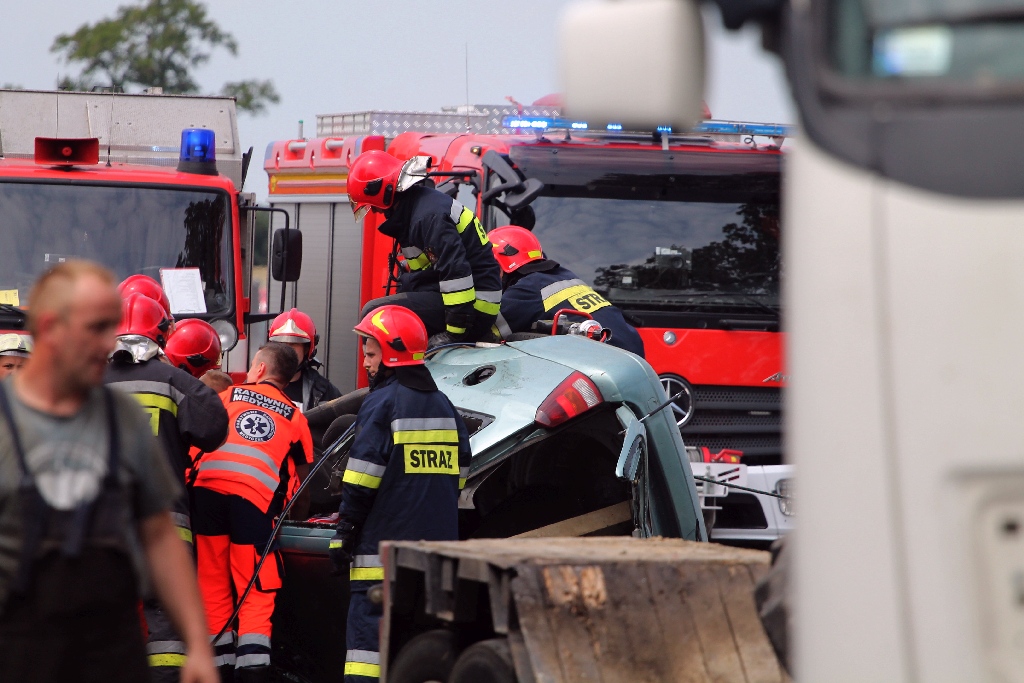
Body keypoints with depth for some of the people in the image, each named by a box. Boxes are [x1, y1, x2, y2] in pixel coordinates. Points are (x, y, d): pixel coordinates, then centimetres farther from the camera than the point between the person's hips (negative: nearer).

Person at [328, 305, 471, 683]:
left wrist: (343, 538, -6)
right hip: (437, 543, 7)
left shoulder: (382, 403, -9)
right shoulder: (443, 405, 14)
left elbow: (361, 483, -11)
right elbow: (459, 475, 18)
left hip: (384, 546, -7)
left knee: (369, 626, -7)